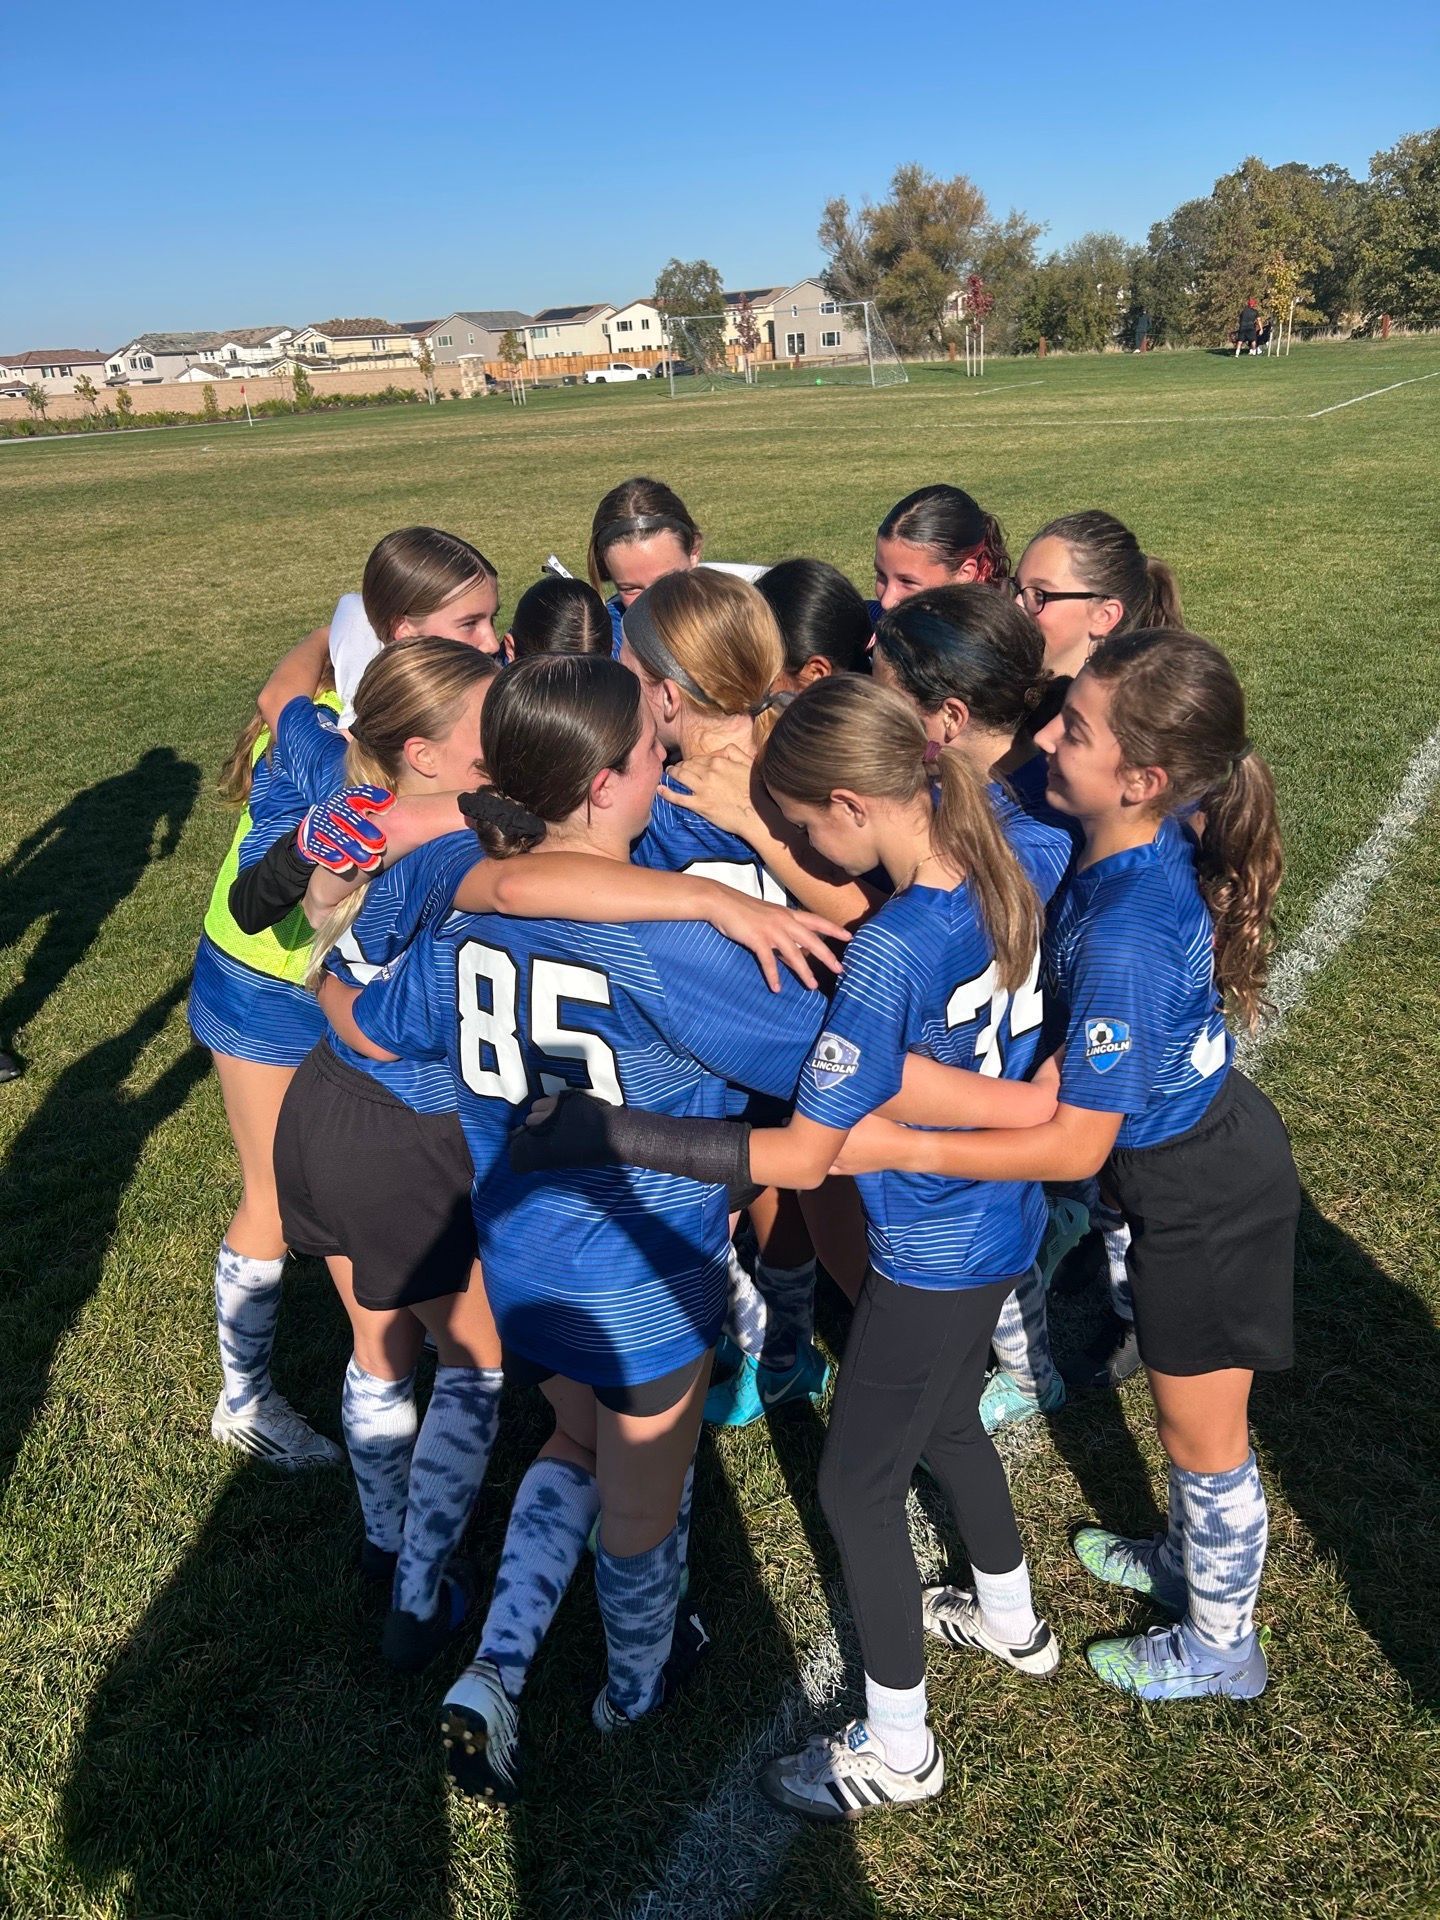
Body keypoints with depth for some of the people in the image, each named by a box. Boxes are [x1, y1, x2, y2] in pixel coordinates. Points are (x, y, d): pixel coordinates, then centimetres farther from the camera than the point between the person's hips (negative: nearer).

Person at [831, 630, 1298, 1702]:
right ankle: (1194, 1563, 56)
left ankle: (1220, 1645, 43)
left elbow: (1075, 1144, -30)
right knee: (1188, 1410, 30)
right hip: (1214, 1143, 8)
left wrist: (898, 1148, -31)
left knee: (1204, 1432, 16)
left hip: (1201, 1195, -8)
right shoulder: (1156, 845, -12)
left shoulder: (1122, 935, -37)